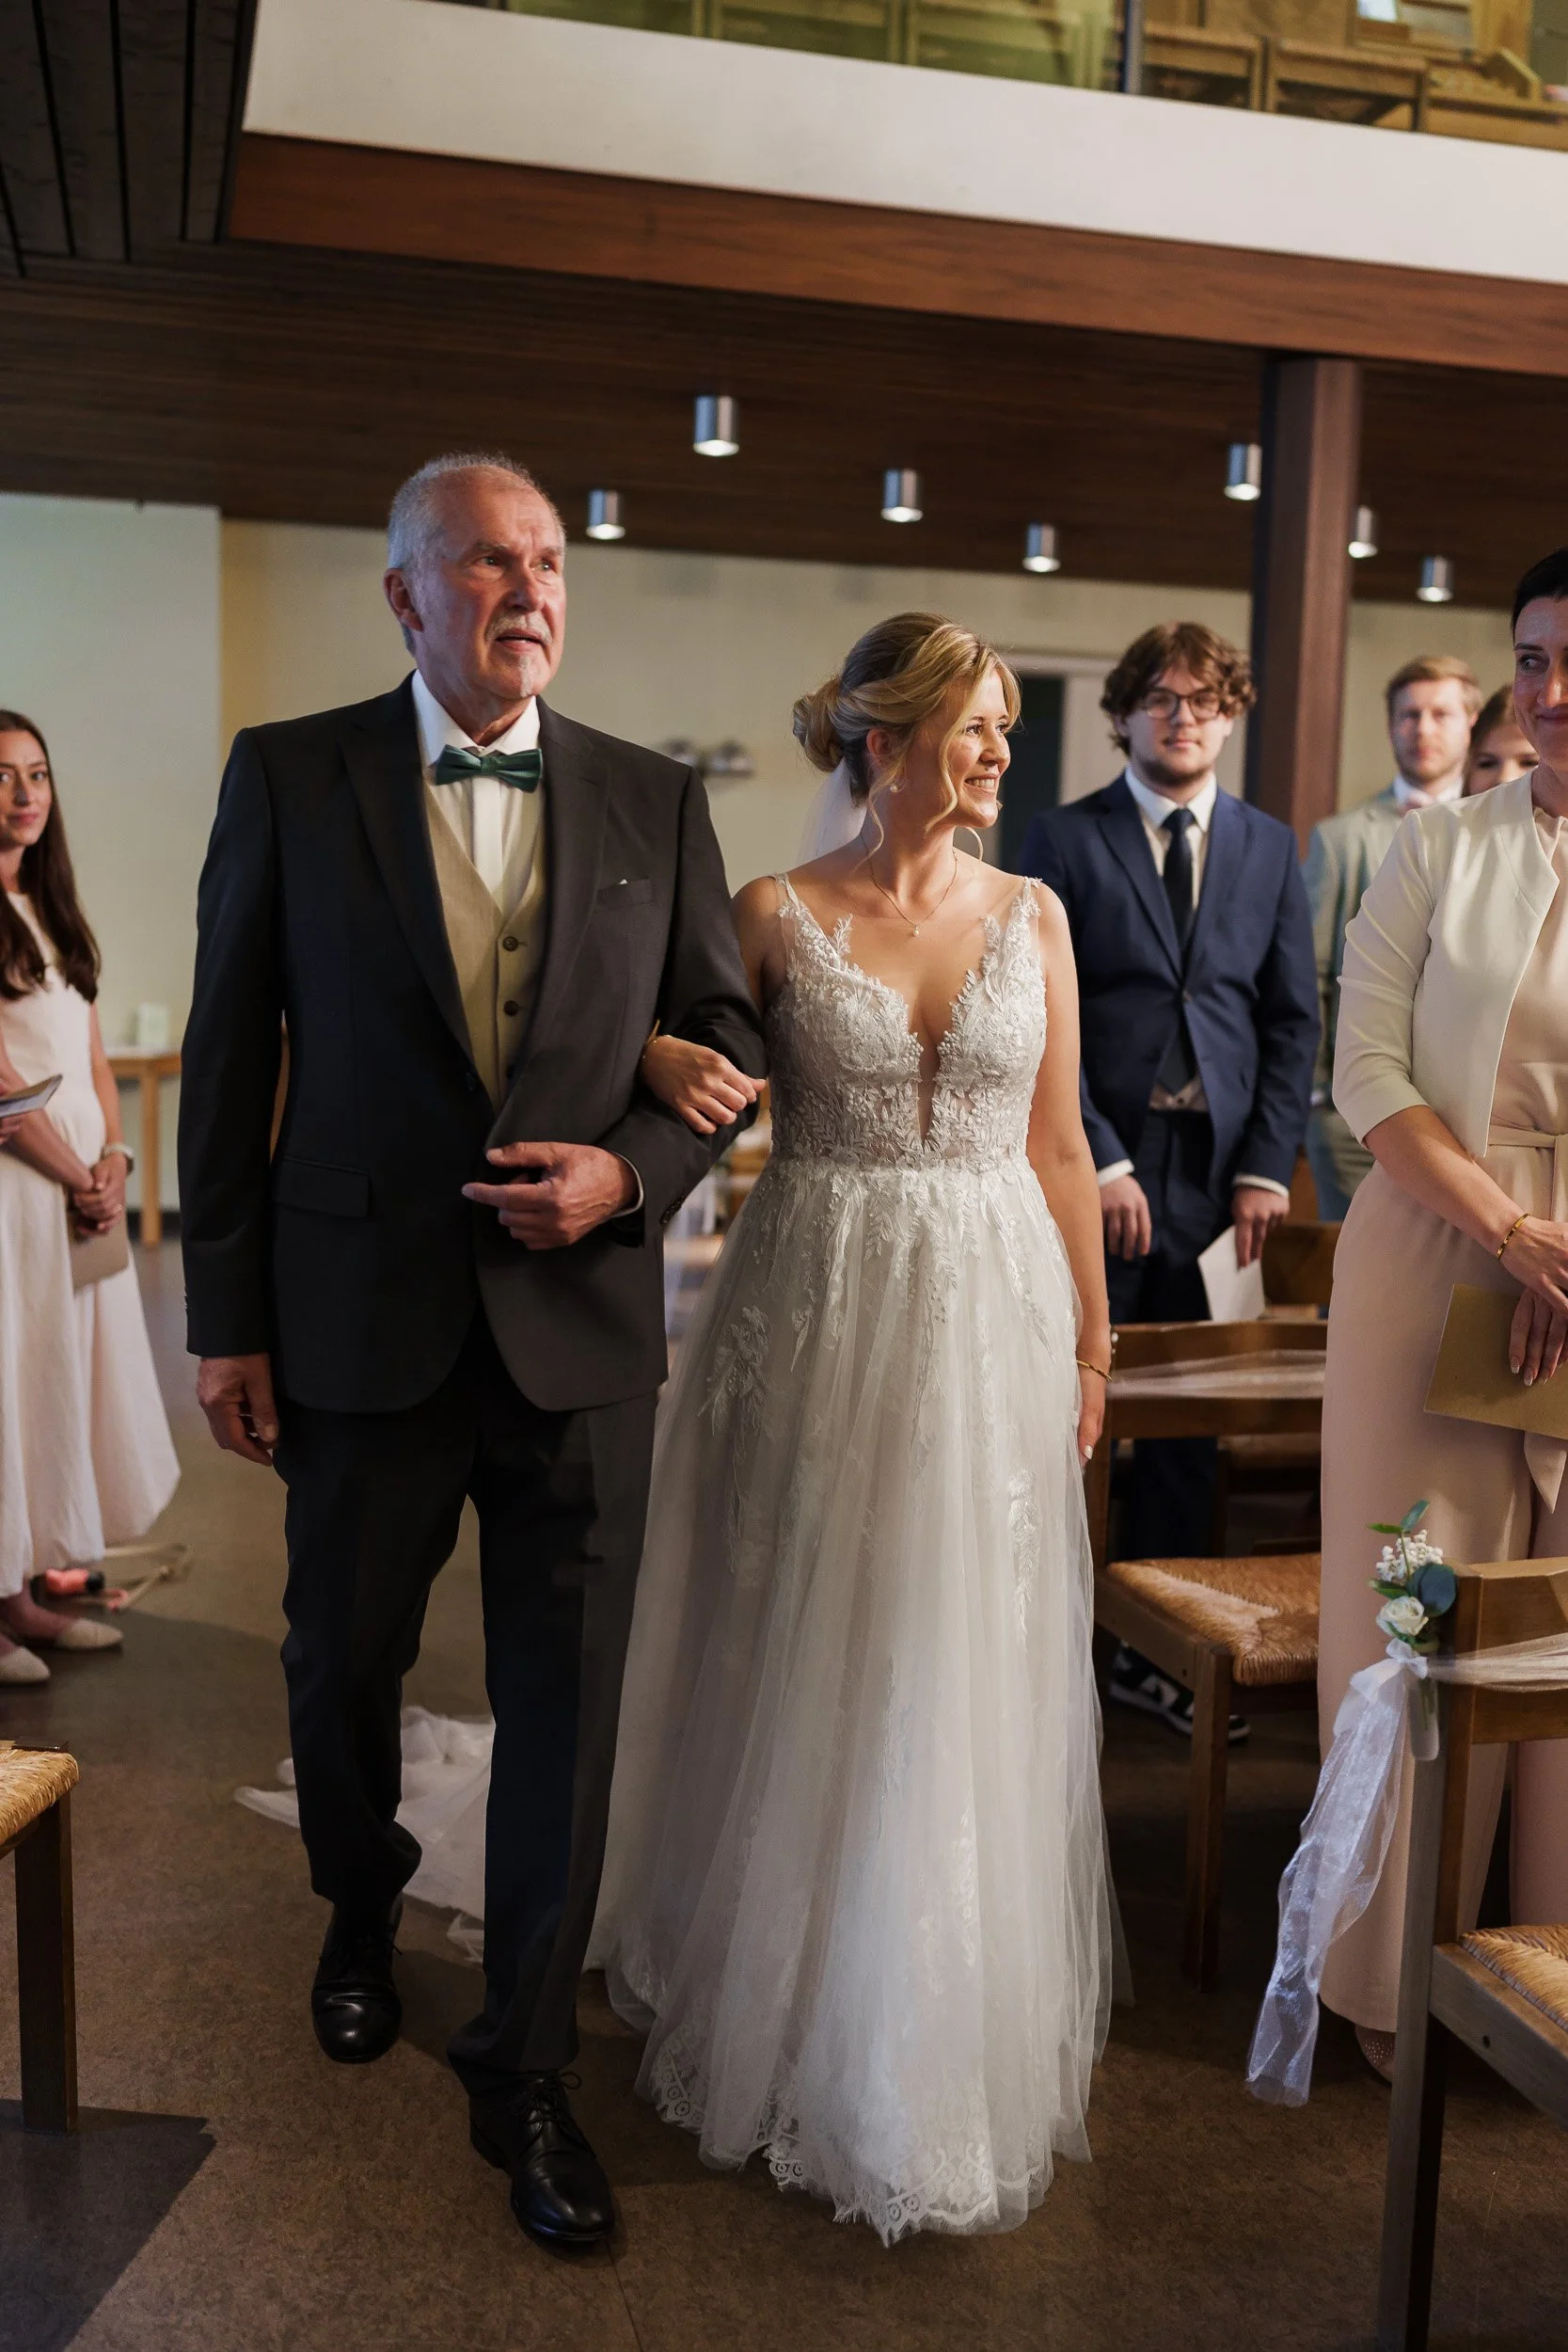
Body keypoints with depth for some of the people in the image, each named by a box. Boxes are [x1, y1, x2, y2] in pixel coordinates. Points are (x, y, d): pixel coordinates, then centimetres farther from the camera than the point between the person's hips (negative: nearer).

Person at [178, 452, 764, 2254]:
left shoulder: (653, 801, 3)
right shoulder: (288, 776, -1)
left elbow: (729, 1039, 7)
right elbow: (228, 1055, -1)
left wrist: (627, 1171, -12)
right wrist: (225, 1316, -2)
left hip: (581, 1322, 1)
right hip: (362, 1321, 0)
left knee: (564, 1710, 7)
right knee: (341, 1662, 18)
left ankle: (522, 2071, 26)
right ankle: (360, 1914, 51)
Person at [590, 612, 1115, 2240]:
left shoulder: (1033, 916, 5)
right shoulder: (774, 916, -2)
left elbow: (1060, 1151, 8)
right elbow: (671, 1049, 8)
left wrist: (1090, 1347, 8)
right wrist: (660, 1058, -16)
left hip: (993, 1320, 2)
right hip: (817, 1313, -2)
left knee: (966, 1680, 9)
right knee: (808, 1673, 8)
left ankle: (956, 2033, 30)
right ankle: (789, 2009, 30)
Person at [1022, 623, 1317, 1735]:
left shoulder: (1271, 847, 12)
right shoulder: (1065, 839, 1)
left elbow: (1293, 1019, 10)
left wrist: (1267, 1166, 1)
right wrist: (1102, 1161, -11)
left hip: (1219, 1171, 3)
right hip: (1101, 1162, -3)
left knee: (1191, 1416, 8)